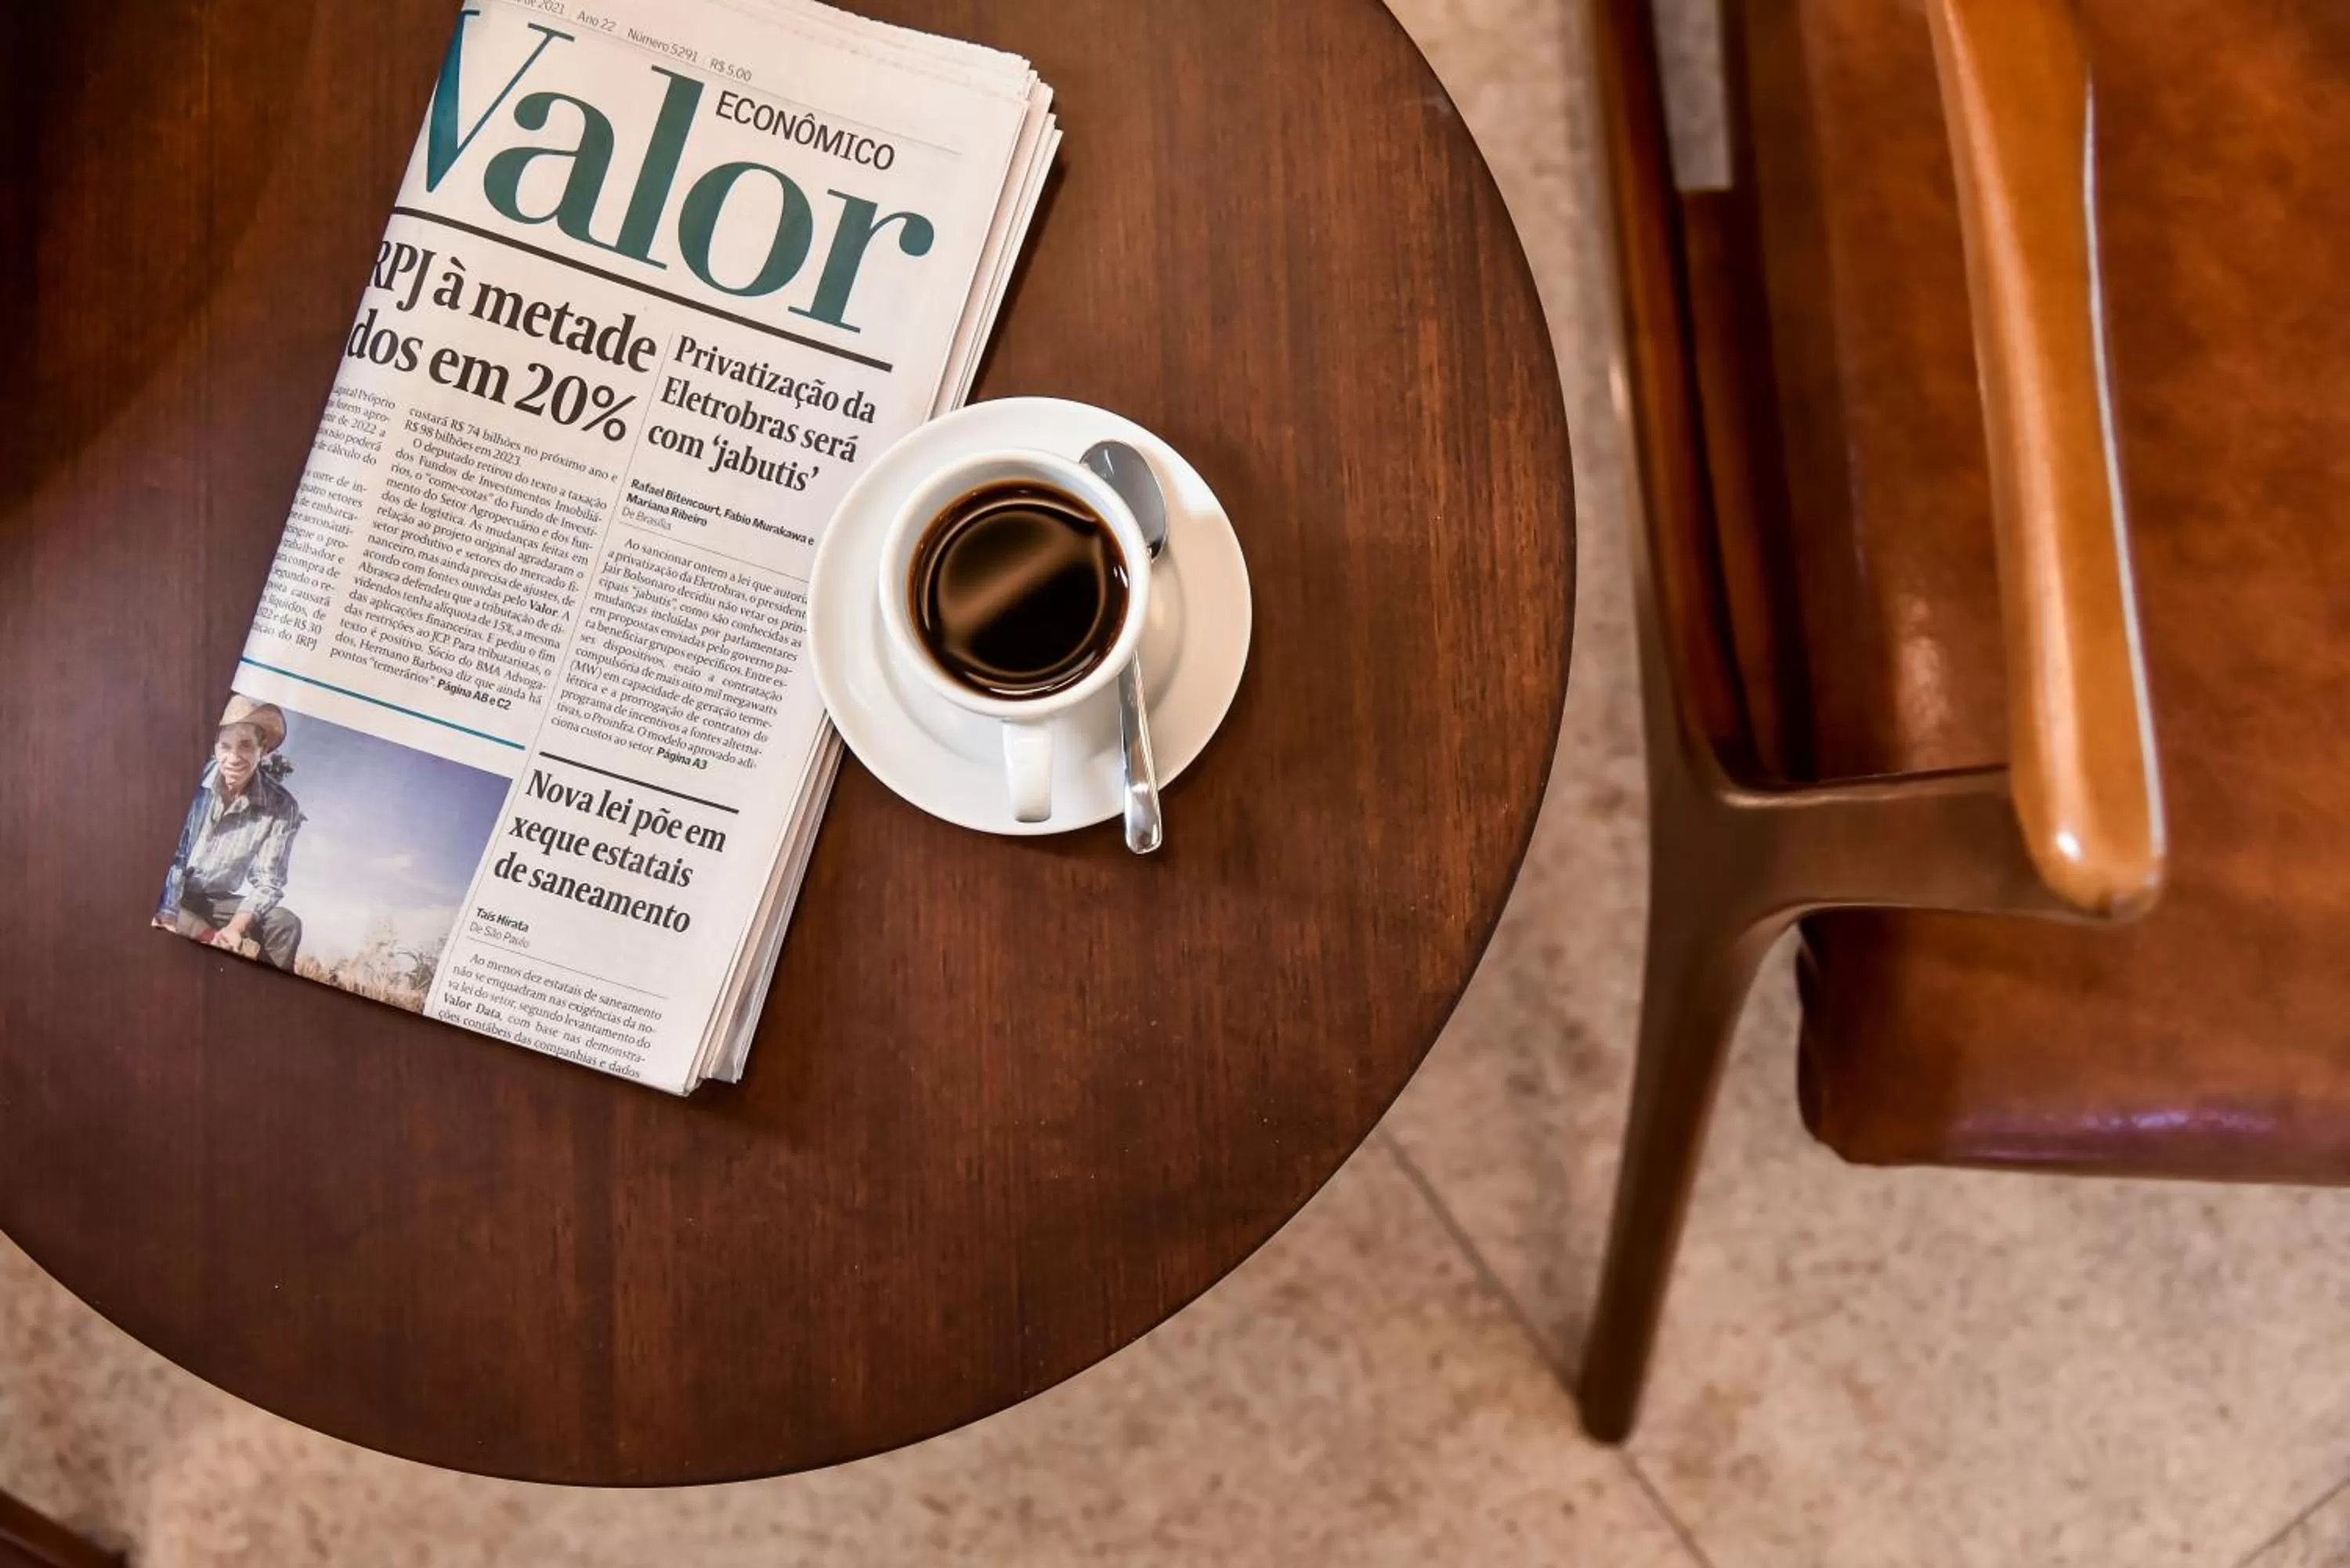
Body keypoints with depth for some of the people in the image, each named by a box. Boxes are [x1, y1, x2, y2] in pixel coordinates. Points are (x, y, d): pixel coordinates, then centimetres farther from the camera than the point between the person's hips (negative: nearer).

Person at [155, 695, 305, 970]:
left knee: (286, 925, -21)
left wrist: (236, 927, -27)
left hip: (223, 901, 2)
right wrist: (168, 920, -28)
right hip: (174, 896, -2)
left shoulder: (282, 806, -12)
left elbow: (267, 882, -10)